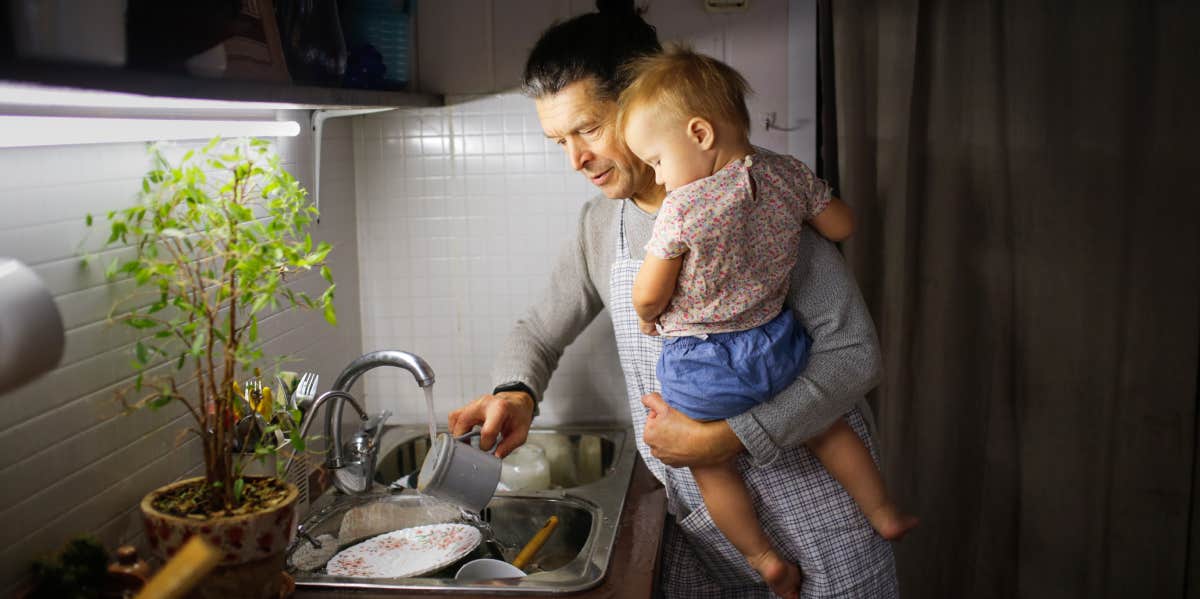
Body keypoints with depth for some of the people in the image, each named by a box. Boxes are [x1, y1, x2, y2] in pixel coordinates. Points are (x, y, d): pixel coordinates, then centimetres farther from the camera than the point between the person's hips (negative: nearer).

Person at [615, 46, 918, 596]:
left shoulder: (681, 208, -21)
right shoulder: (790, 175, -6)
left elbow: (648, 294, -14)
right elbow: (841, 226, 7)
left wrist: (647, 318, 9)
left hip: (702, 369, -4)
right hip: (774, 345, 5)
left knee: (710, 463, 19)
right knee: (826, 425, 27)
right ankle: (884, 514, 36)